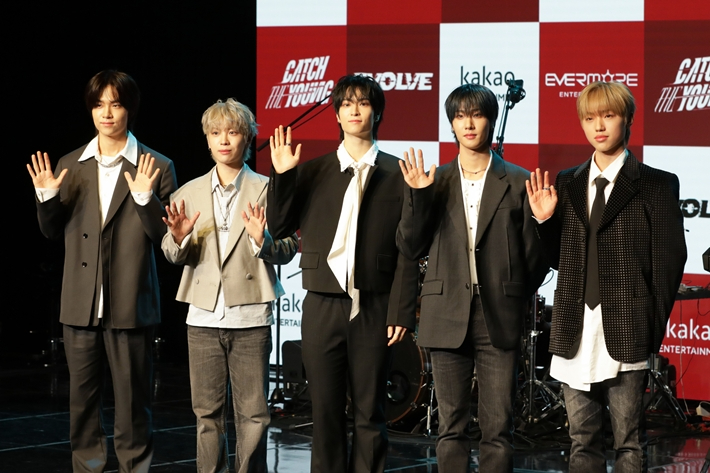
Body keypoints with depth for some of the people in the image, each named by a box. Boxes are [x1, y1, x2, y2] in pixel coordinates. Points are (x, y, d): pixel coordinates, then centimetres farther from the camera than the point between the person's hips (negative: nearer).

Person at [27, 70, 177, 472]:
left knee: (133, 400, 2)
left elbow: (166, 237, -5)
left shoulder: (156, 168, -1)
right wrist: (47, 197, -4)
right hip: (81, 304, 4)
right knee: (82, 398, 10)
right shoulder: (70, 166, 10)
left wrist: (145, 198, -20)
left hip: (129, 304, -4)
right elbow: (52, 231, 14)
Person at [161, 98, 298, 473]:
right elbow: (174, 256, 7)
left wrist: (262, 240, -21)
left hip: (251, 318, -2)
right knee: (207, 413, 7)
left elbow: (289, 249, -1)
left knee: (252, 413, 0)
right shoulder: (189, 193, 9)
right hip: (204, 316, 3)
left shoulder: (266, 191, 1)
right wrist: (178, 239, -14)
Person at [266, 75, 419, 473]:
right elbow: (279, 227, 6)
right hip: (324, 305, 2)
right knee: (326, 411, 5)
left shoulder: (396, 175, 2)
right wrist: (282, 175, -5)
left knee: (370, 413, 4)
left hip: (374, 308, -2)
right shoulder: (312, 173, 10)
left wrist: (401, 311, -7)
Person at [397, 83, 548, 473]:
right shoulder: (434, 182, 9)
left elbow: (533, 253, 5)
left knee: (498, 429, -1)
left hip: (499, 320, -2)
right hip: (448, 318, 2)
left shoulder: (517, 183, 3)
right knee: (451, 427, 5)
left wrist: (517, 301, 2)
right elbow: (410, 246, 2)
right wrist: (418, 197, -9)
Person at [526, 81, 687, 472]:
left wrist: (653, 328, -6)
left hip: (625, 335, -4)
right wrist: (545, 220, -3)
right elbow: (561, 259, 14)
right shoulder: (566, 184, 13)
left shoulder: (655, 184, -1)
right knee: (582, 441, 9)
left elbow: (669, 260, -3)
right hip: (575, 335, 4)